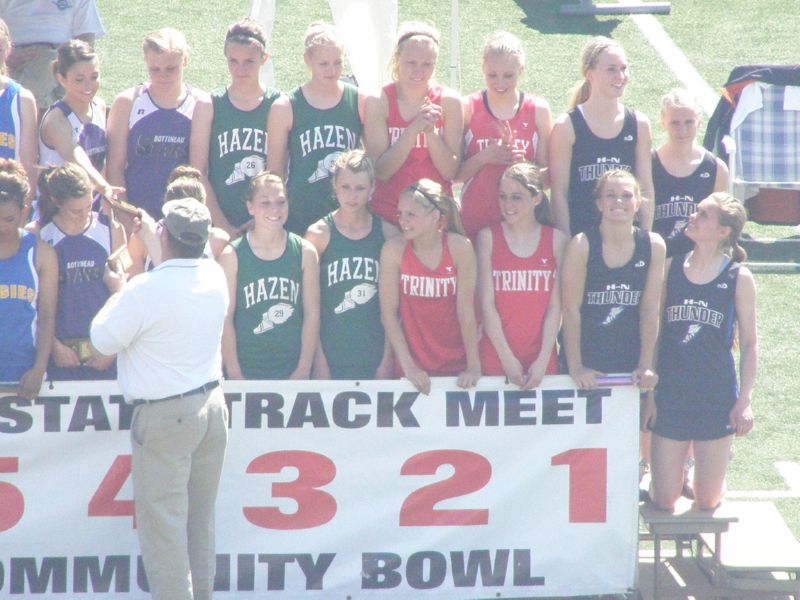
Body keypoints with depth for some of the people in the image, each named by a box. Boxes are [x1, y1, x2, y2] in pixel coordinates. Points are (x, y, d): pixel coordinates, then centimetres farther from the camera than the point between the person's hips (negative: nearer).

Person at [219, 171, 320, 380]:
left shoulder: (305, 252, 3)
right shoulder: (232, 256, -3)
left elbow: (312, 315, 3)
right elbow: (225, 319, -3)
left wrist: (303, 370, -1)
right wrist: (234, 374, -7)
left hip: (293, 372, 2)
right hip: (245, 371, -1)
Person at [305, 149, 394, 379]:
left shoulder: (386, 233, 3)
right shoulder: (319, 234, -2)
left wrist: (388, 357, 1)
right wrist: (318, 359, -6)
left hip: (375, 359, 2)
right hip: (332, 358, -1)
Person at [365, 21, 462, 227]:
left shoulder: (449, 101, -2)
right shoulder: (379, 101, -6)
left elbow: (451, 172, -4)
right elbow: (380, 172, -12)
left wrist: (430, 131, -18)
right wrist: (414, 129, -21)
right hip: (387, 215, -1)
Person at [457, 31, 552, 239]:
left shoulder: (538, 110, 4)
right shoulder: (468, 109, 2)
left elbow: (547, 178, 5)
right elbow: (454, 174, 2)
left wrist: (519, 161, -13)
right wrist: (484, 157, -14)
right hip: (475, 221, 0)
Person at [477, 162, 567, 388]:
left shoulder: (556, 240, 3)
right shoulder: (488, 237, 1)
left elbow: (555, 305, 0)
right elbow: (487, 303, -3)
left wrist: (543, 360, -8)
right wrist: (507, 358, -10)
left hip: (541, 363, 1)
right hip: (495, 358, -1)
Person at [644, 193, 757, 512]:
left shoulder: (738, 278, -6)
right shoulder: (670, 268, -1)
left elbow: (749, 344, 0)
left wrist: (744, 400, -6)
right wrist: (649, 392, -1)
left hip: (717, 398, -1)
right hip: (670, 395, 1)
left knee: (707, 501, 5)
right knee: (663, 501, 3)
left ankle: (713, 466, 39)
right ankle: (668, 472, 37)